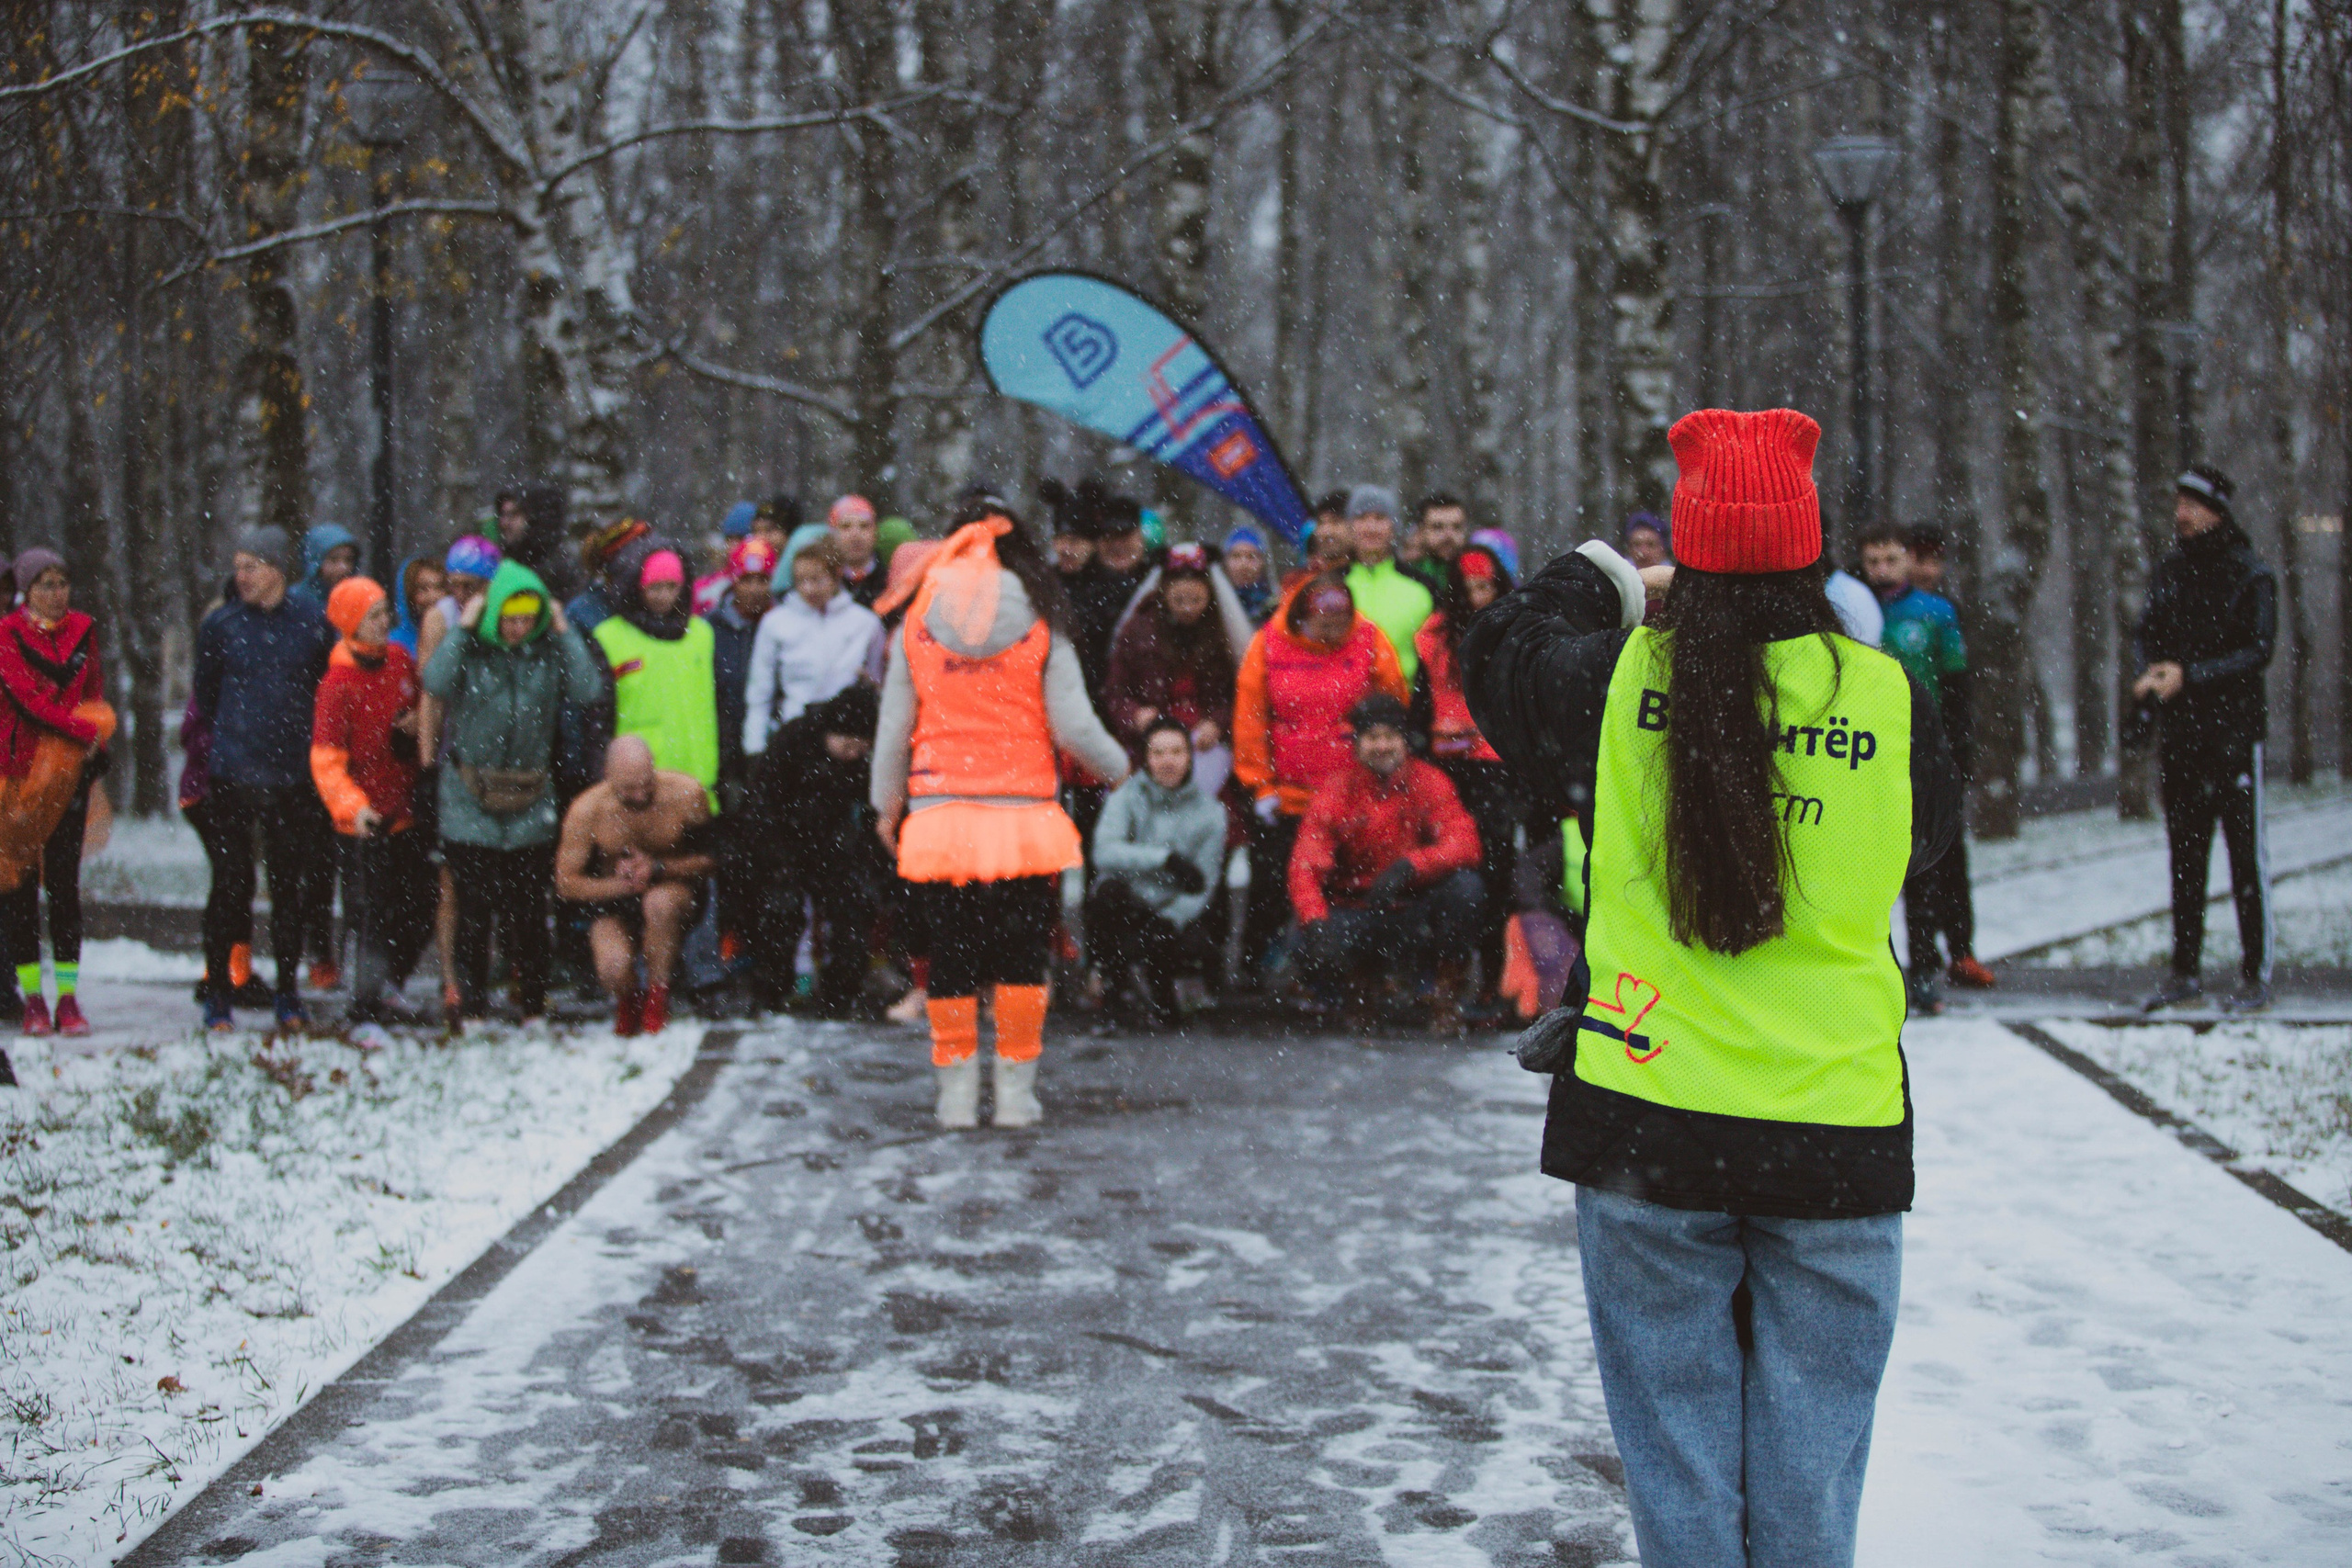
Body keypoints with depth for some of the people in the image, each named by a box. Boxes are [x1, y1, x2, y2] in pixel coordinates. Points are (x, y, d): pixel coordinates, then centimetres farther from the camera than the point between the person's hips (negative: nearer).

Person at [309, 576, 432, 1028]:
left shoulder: (400, 659, 4)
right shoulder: (339, 681, -13)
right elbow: (325, 759, -17)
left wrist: (417, 725, -2)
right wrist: (352, 806, -32)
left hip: (409, 809, 6)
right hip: (370, 820, -6)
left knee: (421, 909, 12)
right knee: (375, 913, -6)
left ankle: (387, 987, 31)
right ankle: (368, 1005, 3)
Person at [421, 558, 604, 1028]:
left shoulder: (547, 653, 5)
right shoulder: (470, 650, -1)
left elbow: (589, 689, -9)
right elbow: (435, 682, -20)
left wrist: (564, 633, -7)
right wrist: (462, 630, -16)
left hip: (531, 806, 2)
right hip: (469, 805, -2)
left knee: (529, 910, 6)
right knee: (474, 908, -1)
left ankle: (533, 1006, 16)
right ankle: (470, 1005, 8)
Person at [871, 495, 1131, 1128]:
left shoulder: (917, 624, 2)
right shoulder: (1042, 624, -1)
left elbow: (893, 729, 5)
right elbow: (1074, 727, -3)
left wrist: (886, 807, 17)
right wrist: (1119, 766, 17)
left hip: (940, 814, 1)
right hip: (1023, 815, -1)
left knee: (950, 963, 7)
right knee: (1022, 959, 7)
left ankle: (957, 1093, 10)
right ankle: (1015, 1093, 8)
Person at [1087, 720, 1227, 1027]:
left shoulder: (1209, 811, -1)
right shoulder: (1126, 797, -5)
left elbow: (1203, 886, -4)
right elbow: (1104, 852, -24)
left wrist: (1170, 922, -23)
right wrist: (1166, 858, -36)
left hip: (1175, 914, 1)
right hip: (1124, 910, -1)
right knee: (1109, 889, -34)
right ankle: (1112, 978, -10)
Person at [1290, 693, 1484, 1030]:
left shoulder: (1428, 782, -5)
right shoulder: (1336, 791, -7)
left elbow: (1464, 843, -18)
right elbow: (1306, 866, -16)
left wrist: (1408, 867, -37)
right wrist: (1315, 924, -36)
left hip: (1416, 907, 0)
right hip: (1356, 910, 0)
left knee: (1465, 886, -30)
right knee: (1318, 959, -31)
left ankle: (1447, 994, -11)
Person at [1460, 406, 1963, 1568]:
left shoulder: (1620, 676, -5)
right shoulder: (1884, 695, -4)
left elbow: (1498, 655, 16)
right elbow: (1935, 830, 16)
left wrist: (1599, 579, 32)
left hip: (1646, 1117, 0)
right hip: (1838, 1124, 0)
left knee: (1676, 1456, 10)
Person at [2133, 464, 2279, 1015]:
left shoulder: (2250, 575, -5)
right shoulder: (2169, 571, 12)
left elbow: (2258, 650, -12)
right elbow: (2145, 634, 13)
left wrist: (2189, 676, -19)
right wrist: (2151, 672, -9)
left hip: (2233, 728, -5)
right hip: (2178, 731, 5)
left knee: (2245, 852, -4)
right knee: (2184, 854, 9)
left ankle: (2255, 975, 0)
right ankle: (2185, 970, 16)